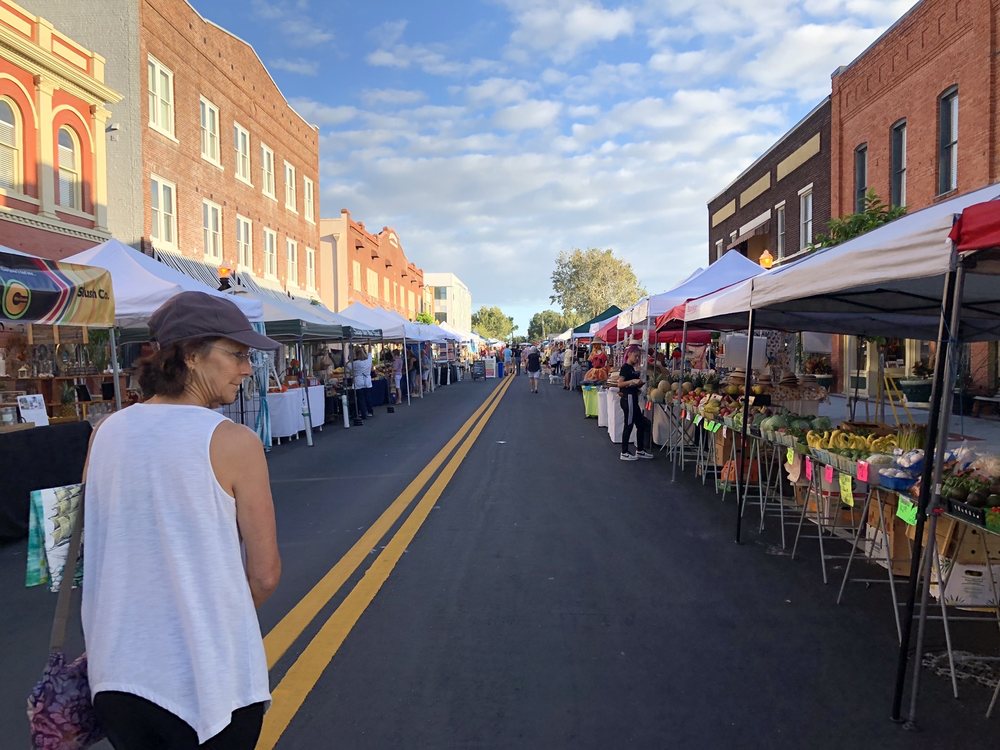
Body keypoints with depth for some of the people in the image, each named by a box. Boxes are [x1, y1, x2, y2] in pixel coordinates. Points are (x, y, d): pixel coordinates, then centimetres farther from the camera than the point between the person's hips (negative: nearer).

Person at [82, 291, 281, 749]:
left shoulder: (105, 433, -2)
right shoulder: (235, 443, -17)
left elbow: (89, 542, 9)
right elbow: (265, 574, -12)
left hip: (116, 673, 5)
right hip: (209, 681, -5)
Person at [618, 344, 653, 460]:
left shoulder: (632, 368, 17)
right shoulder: (625, 367, -10)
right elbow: (620, 383, -20)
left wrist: (638, 384, 6)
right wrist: (632, 381, -29)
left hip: (633, 399, 10)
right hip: (627, 398, -10)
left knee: (641, 424, 12)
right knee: (628, 425, -4)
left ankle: (640, 450, 21)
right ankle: (624, 453, 3)